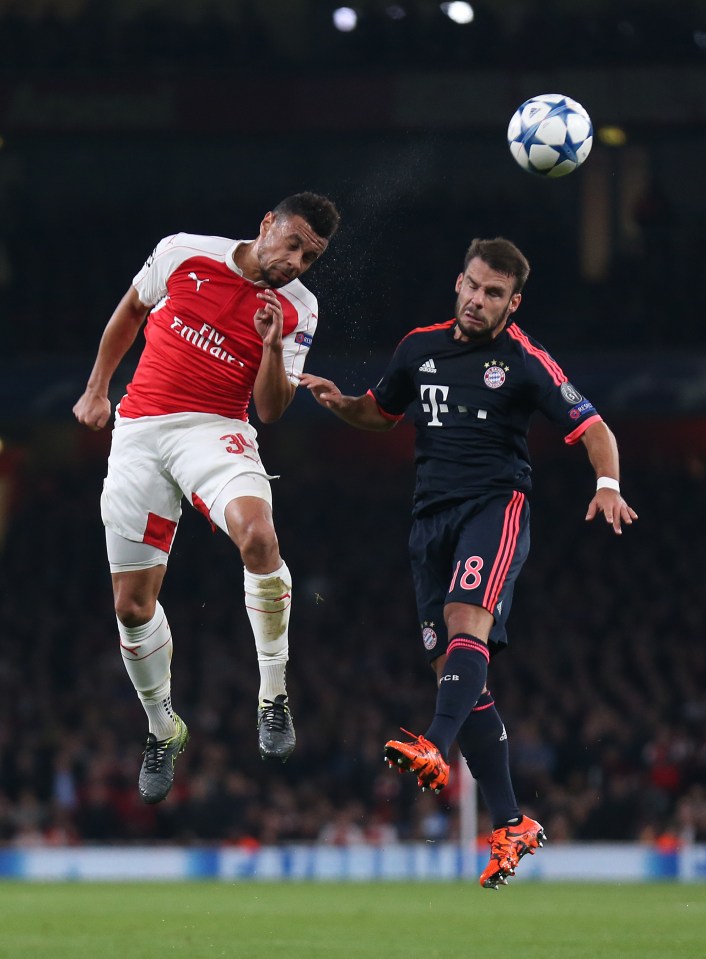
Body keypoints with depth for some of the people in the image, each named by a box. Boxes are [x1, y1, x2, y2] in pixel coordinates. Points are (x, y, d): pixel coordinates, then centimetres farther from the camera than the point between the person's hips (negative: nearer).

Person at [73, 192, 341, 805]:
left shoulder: (298, 310, 1)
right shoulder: (183, 253, 0)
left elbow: (271, 410, 1)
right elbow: (130, 312, 18)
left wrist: (275, 348, -16)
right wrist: (97, 389, 21)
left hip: (215, 430, -2)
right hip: (138, 430, 2)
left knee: (257, 535, -34)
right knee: (132, 602, 2)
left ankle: (274, 697, -22)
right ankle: (163, 730, 25)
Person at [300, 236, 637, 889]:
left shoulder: (524, 360, -4)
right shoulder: (420, 348, 12)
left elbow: (592, 428, -5)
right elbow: (381, 413, 27)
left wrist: (608, 485, -24)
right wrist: (340, 403, 6)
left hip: (497, 504, -6)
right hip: (432, 516, 6)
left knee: (467, 621, -31)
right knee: (454, 669, 2)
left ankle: (434, 750, -53)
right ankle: (511, 825, 5)